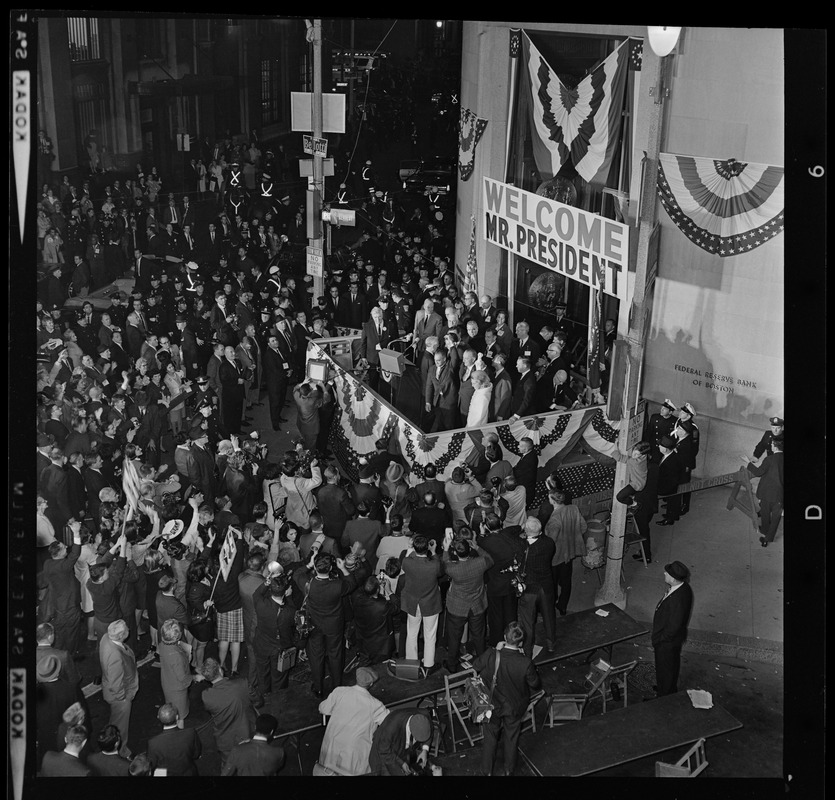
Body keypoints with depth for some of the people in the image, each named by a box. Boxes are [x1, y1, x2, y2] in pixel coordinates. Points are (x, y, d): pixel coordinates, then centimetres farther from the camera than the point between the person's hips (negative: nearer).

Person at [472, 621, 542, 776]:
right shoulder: (525, 663, -31)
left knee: (490, 738, 24)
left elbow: (475, 666, -8)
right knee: (511, 739, 25)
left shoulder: (491, 655, -30)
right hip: (515, 708, 0)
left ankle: (487, 771, 40)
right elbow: (536, 686, -15)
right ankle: (508, 771, 45)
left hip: (492, 705, 0)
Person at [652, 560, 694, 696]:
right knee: (672, 664, 31)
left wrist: (658, 639, -18)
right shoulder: (684, 587, -11)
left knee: (664, 669, 15)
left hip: (667, 641, -9)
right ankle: (672, 689, 53)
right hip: (675, 638, 9)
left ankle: (663, 696, 37)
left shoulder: (677, 599, -40)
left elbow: (673, 626, -30)